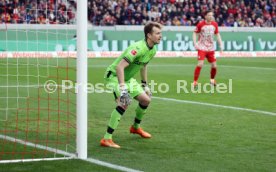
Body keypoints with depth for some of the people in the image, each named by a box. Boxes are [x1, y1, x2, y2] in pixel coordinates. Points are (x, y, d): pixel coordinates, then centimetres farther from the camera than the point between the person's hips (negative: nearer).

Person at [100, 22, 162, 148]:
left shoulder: (152, 50, 1)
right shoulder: (138, 48, -30)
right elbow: (120, 67, -35)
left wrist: (144, 84, 22)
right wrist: (122, 88, -40)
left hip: (128, 78, 9)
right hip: (115, 76, -9)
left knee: (146, 100, 12)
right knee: (124, 103, -29)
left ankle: (136, 127, 40)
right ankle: (106, 139, -29)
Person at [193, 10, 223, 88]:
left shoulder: (214, 24, 2)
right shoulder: (200, 24, -9)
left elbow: (217, 34, 12)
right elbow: (195, 33, -1)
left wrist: (221, 44, 3)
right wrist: (195, 43, -14)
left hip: (211, 48, 4)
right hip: (202, 48, -4)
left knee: (214, 66, 5)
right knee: (200, 64, -19)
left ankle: (212, 79, 32)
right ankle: (195, 81, -10)